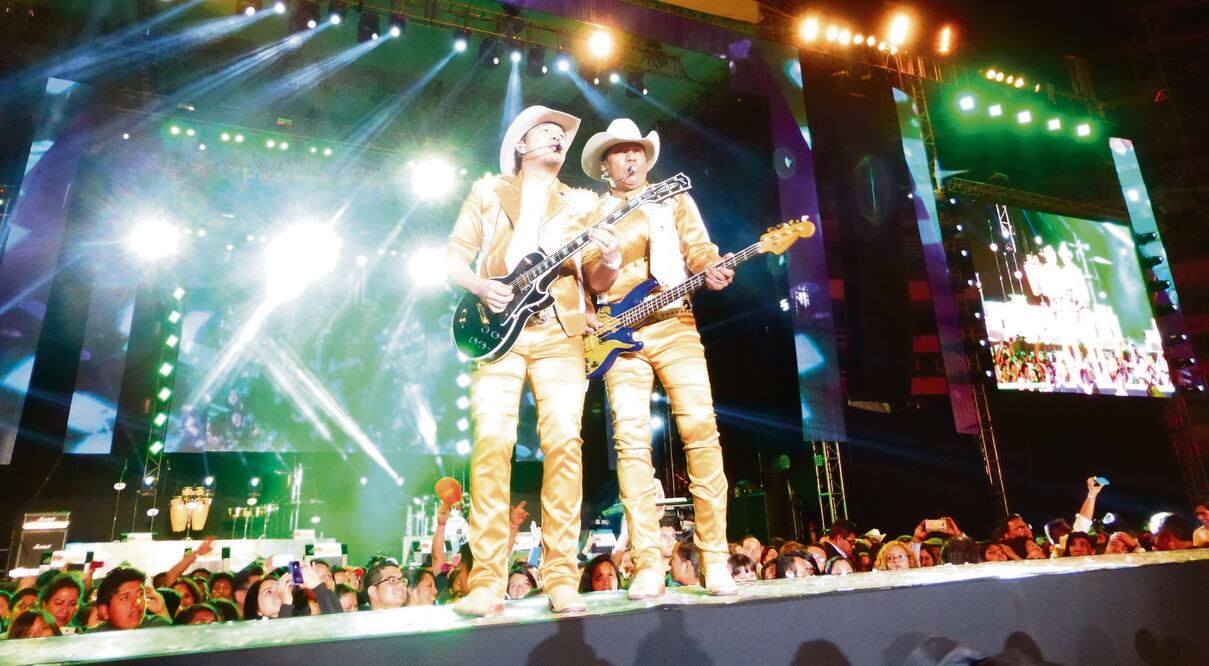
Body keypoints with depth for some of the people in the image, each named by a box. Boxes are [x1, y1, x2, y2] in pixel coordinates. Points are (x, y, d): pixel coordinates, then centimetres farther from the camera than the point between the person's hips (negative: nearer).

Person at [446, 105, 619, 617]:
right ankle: (487, 582, -3)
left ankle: (561, 578, -1)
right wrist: (482, 287, -10)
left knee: (564, 444, -10)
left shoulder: (580, 203, 19)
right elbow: (454, 256, 10)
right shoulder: (488, 191, 17)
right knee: (492, 444, -11)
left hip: (560, 333, 1)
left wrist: (608, 259, -9)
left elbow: (597, 281, 13)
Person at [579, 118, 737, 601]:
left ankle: (715, 558, 0)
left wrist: (713, 272, -15)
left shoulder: (675, 199, 19)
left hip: (675, 325, 1)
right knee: (632, 440, -8)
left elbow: (699, 250, 8)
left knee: (701, 430, -10)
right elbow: (594, 279, 2)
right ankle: (648, 566, -2)